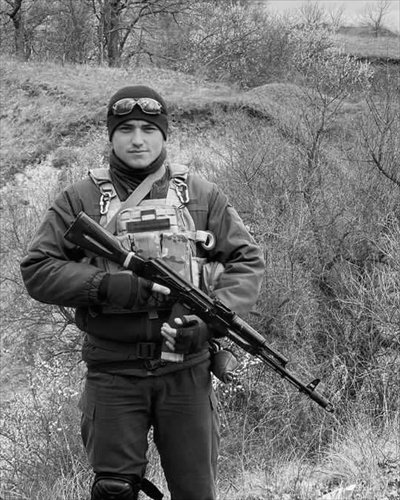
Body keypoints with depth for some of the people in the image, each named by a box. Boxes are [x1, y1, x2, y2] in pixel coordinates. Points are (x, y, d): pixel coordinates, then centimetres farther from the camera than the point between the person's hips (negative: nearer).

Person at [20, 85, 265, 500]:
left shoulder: (201, 195, 7)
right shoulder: (80, 199, 3)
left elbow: (247, 262, 7)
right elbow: (36, 269, -1)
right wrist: (108, 286, -16)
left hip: (186, 369, 1)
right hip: (112, 372, -1)